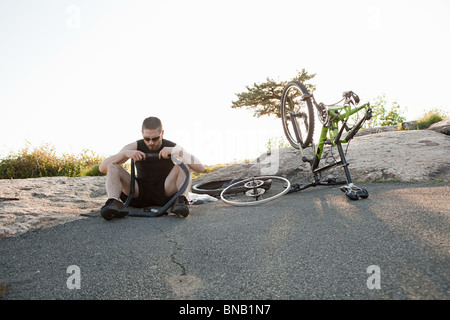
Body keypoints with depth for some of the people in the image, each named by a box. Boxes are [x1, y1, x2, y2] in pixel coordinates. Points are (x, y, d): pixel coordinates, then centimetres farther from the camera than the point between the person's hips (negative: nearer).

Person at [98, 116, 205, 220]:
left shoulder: (172, 147, -10)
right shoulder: (135, 147, -6)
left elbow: (200, 168, -21)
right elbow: (102, 168, -12)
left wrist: (179, 152, -33)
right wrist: (125, 153, -29)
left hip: (165, 192, -1)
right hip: (139, 192, 2)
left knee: (183, 163, -21)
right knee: (113, 167, -17)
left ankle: (182, 200, -40)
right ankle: (113, 202, -41)